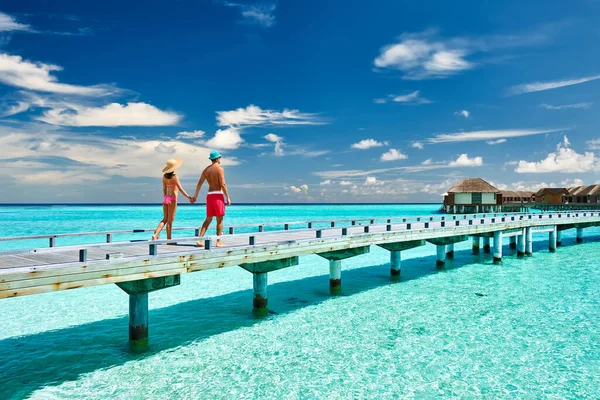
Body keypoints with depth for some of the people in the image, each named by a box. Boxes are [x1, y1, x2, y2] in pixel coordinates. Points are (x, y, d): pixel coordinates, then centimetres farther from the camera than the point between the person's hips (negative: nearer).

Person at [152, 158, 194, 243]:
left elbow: (164, 189, 14)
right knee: (170, 220, 1)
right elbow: (180, 189, -16)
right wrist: (189, 197, -12)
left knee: (165, 219, 14)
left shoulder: (164, 176, 7)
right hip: (172, 199, -6)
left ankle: (155, 234, -3)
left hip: (165, 199, 7)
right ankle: (169, 239, 8)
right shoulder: (174, 177, -13)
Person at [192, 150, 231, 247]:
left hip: (209, 195, 6)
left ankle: (200, 239, 2)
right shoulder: (219, 168, -7)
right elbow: (223, 184, -14)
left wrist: (195, 196, 23)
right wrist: (228, 197, -11)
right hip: (218, 195, -6)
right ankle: (218, 242, 1)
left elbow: (199, 183, 16)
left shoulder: (206, 169, 13)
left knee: (208, 219, 11)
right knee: (219, 219, 0)